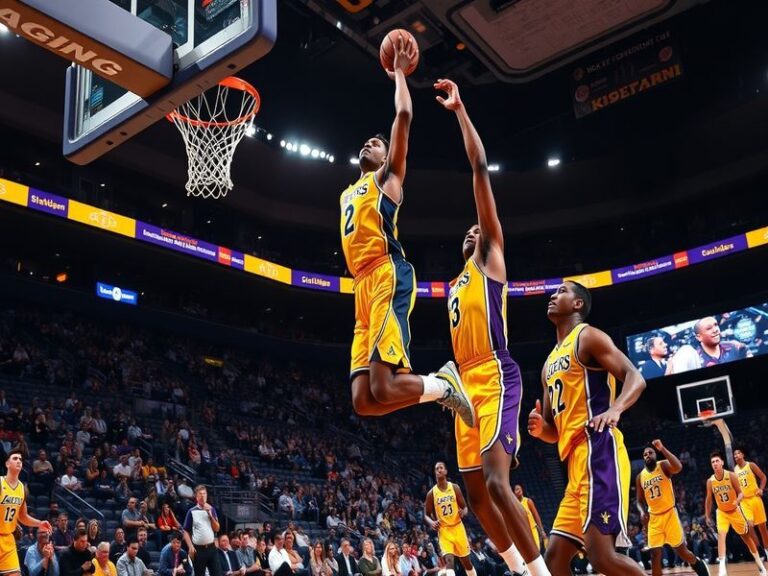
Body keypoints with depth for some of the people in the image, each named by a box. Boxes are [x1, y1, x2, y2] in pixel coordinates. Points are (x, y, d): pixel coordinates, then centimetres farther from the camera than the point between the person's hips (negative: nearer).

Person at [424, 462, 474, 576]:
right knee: (449, 560, -20)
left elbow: (464, 507, 5)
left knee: (466, 561, 13)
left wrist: (463, 513, -19)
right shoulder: (431, 493, -2)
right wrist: (431, 523, -19)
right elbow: (426, 515, 3)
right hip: (443, 530, -2)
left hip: (457, 527, 2)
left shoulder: (455, 488, -1)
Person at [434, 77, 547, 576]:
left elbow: (481, 168, 0)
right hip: (469, 386, 9)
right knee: (476, 491, 9)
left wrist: (459, 110, 2)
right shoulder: (458, 284, 27)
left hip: (497, 380, -9)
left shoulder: (492, 256, 6)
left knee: (497, 484, -20)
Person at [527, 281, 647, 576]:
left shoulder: (588, 336, 2)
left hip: (598, 451, -9)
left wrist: (615, 409, -30)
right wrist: (540, 428, 4)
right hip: (577, 460, 9)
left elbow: (635, 378, -11)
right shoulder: (550, 363, 25)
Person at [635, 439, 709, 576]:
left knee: (681, 550, 2)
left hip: (669, 513, -4)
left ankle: (699, 565, 31)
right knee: (655, 554, -3)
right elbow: (640, 501, 14)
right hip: (654, 518, 4)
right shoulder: (640, 477, 7)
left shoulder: (663, 466, -5)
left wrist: (662, 448, -33)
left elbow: (678, 467, -30)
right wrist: (642, 512, -7)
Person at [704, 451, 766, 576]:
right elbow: (709, 499, 0)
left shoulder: (731, 475, -18)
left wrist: (737, 500, -34)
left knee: (746, 536, 12)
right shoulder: (710, 481, -11)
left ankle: (759, 563, 29)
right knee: (721, 535, -19)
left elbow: (740, 492, -12)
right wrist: (707, 516, 3)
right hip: (722, 512, 1)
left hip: (735, 510, -1)